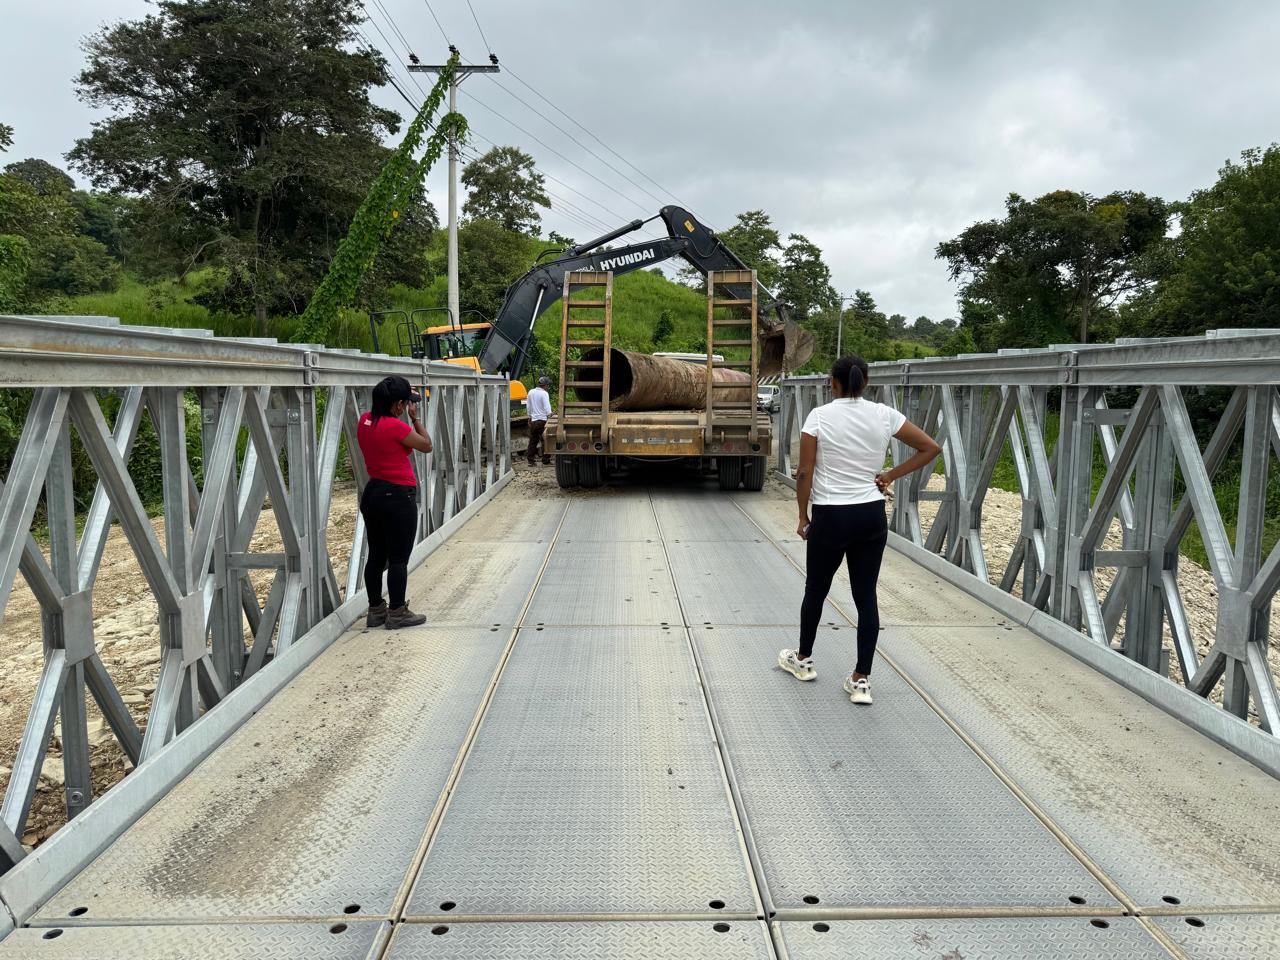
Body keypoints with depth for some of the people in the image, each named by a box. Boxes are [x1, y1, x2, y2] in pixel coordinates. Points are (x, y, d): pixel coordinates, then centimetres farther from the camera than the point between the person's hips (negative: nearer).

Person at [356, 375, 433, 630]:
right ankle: (397, 613, 8)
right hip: (398, 497, -8)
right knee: (398, 559, 2)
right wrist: (415, 417, -1)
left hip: (372, 493, 8)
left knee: (376, 556, 15)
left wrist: (405, 416, 13)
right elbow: (427, 445, -8)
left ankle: (376, 610, 23)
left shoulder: (365, 420, 4)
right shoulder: (395, 427, -20)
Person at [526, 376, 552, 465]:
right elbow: (547, 408, -14)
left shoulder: (531, 392, 9)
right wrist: (550, 416, -5)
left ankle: (531, 460, 10)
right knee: (545, 440, 0)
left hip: (533, 420, 6)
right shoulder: (544, 394, -10)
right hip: (542, 420, -6)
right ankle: (546, 459, 1)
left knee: (533, 441, 9)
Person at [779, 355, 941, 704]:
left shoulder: (819, 416, -9)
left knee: (816, 590, 17)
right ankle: (861, 680, 10)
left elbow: (804, 473, -9)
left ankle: (803, 660, 36)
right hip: (872, 517, 3)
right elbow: (931, 447, 4)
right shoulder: (884, 415, -1)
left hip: (830, 517, -2)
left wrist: (803, 517, 2)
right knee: (866, 596, 8)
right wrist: (889, 476, 6)